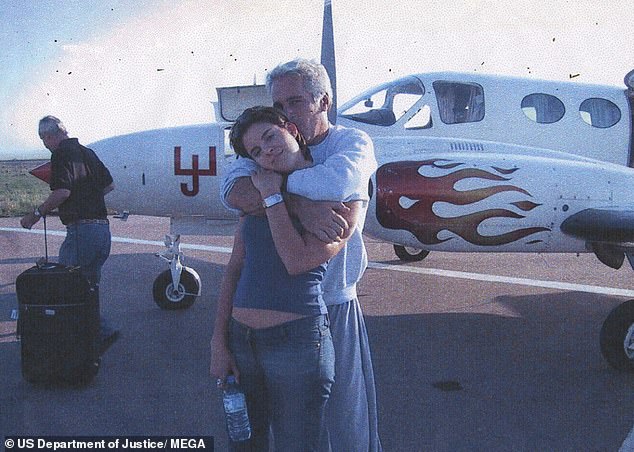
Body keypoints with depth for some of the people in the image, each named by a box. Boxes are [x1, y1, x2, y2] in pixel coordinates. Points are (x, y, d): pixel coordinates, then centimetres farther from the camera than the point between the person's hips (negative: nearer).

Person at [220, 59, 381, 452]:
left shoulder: (353, 142, -3)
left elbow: (337, 180, -28)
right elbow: (233, 192, -16)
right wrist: (299, 206, -29)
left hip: (335, 305, -3)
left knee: (344, 416, 11)